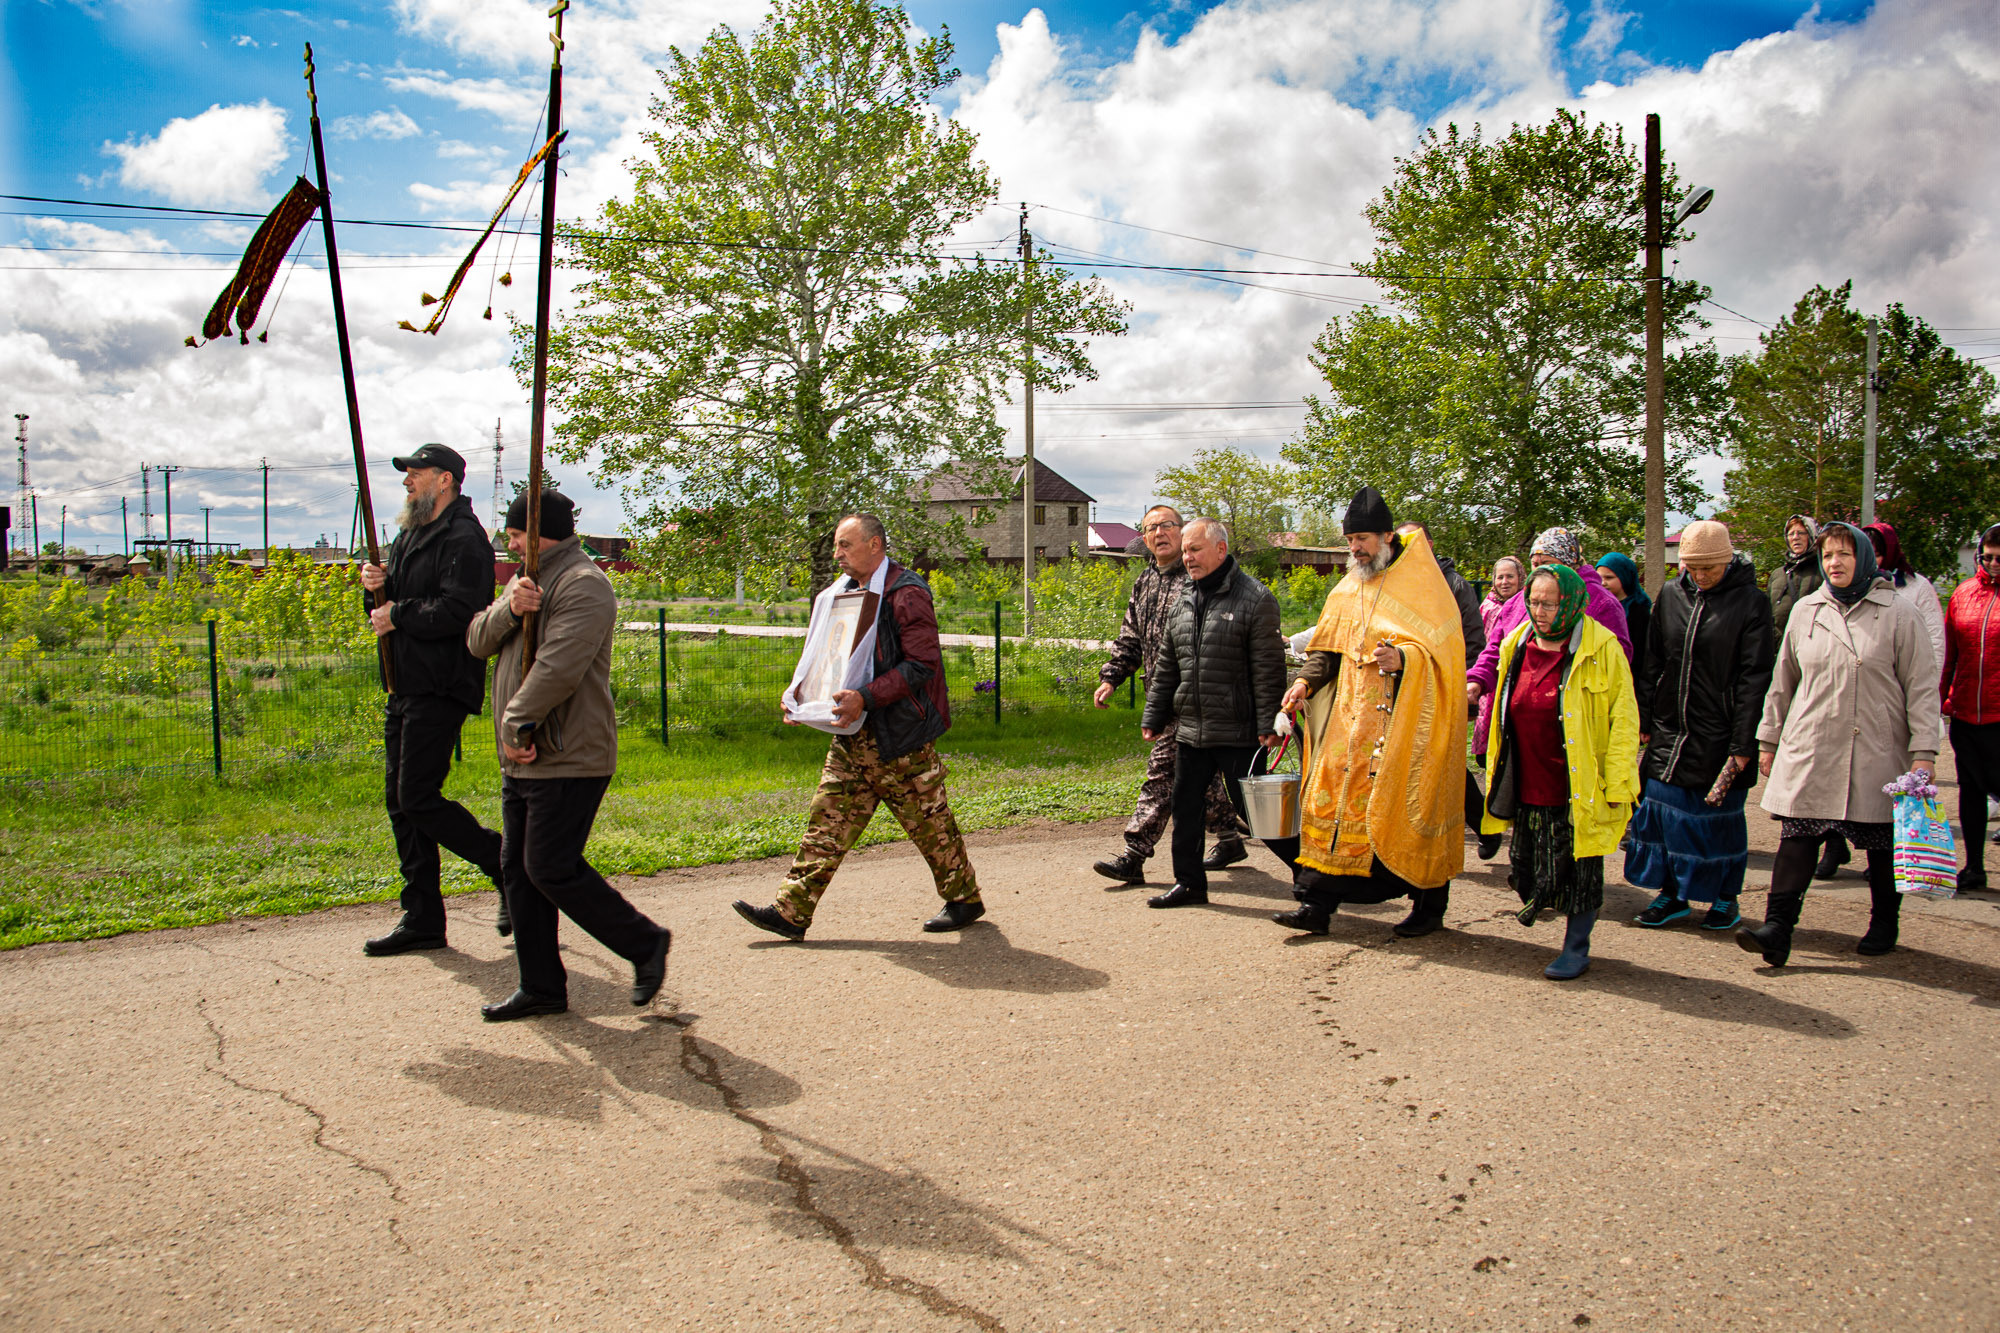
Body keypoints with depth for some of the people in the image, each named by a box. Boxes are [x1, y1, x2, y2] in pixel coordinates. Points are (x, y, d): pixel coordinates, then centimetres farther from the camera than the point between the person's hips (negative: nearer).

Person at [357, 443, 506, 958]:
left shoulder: (464, 539, -11)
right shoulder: (410, 536, 19)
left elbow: (455, 611, -24)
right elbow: (391, 607, 22)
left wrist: (397, 616, -12)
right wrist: (376, 586, 1)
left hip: (440, 689, -10)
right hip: (404, 688, 10)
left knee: (418, 799, -11)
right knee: (400, 802, 9)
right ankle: (422, 920, 16)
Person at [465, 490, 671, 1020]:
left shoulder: (584, 585, -13)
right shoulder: (528, 582, 20)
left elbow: (557, 669, -24)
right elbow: (478, 641, 9)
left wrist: (515, 724, -20)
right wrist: (509, 609, -11)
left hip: (568, 759, -10)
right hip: (523, 759, 10)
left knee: (551, 869, -9)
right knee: (519, 868, 10)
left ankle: (645, 942, 8)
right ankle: (540, 987, 19)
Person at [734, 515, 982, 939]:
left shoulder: (906, 594, -13)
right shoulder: (844, 592, 13)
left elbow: (920, 665, -19)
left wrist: (866, 698, -27)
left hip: (900, 736, -8)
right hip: (854, 735, 8)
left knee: (930, 824, 5)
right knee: (827, 820, 5)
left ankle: (964, 899, 23)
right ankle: (792, 911, 7)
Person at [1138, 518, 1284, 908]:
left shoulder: (1254, 598, -8)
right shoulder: (1183, 601, 13)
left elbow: (1268, 668, -11)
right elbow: (1166, 666, 18)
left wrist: (1268, 723, -16)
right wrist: (1153, 716, 17)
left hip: (1236, 731, -7)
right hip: (1189, 729, 7)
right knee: (1186, 808, 12)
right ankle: (1189, 882, 25)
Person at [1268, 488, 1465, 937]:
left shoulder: (1421, 584, -4)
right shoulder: (1347, 590, 14)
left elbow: (1445, 647, -9)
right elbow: (1329, 649, 17)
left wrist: (1403, 659, -25)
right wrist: (1307, 681, 1)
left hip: (1405, 722, -5)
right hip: (1351, 719, 6)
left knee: (1407, 808, -1)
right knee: (1330, 800, -1)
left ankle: (1429, 905, 16)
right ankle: (1316, 904, 2)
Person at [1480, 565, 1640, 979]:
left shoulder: (1601, 650, -9)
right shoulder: (1518, 646, 7)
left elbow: (1623, 720, -9)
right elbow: (1504, 715, 17)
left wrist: (1616, 785, -13)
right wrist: (1498, 778, 15)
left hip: (1579, 789, -4)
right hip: (1527, 786, 4)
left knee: (1579, 868, 6)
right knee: (1533, 866, 10)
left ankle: (1576, 948, 19)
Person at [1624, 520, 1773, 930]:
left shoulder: (1750, 601, -7)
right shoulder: (1670, 595, 5)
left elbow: (1754, 679, -9)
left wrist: (1743, 745, -13)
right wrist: (1643, 722, 7)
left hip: (1720, 736, -4)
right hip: (1670, 730, 4)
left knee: (1720, 815, 7)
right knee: (1664, 807, 7)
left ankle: (1726, 898, 23)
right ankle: (1672, 895, 20)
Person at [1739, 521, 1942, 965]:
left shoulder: (1898, 614, 0)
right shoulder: (1805, 611, 9)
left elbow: (1922, 688, -1)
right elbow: (1782, 682, 16)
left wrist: (1922, 753, -7)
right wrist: (1768, 739, 15)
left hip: (1877, 754, -1)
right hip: (1809, 750, 2)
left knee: (1882, 845, 10)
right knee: (1796, 837, -8)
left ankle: (1883, 924, 28)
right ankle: (1778, 929, -11)